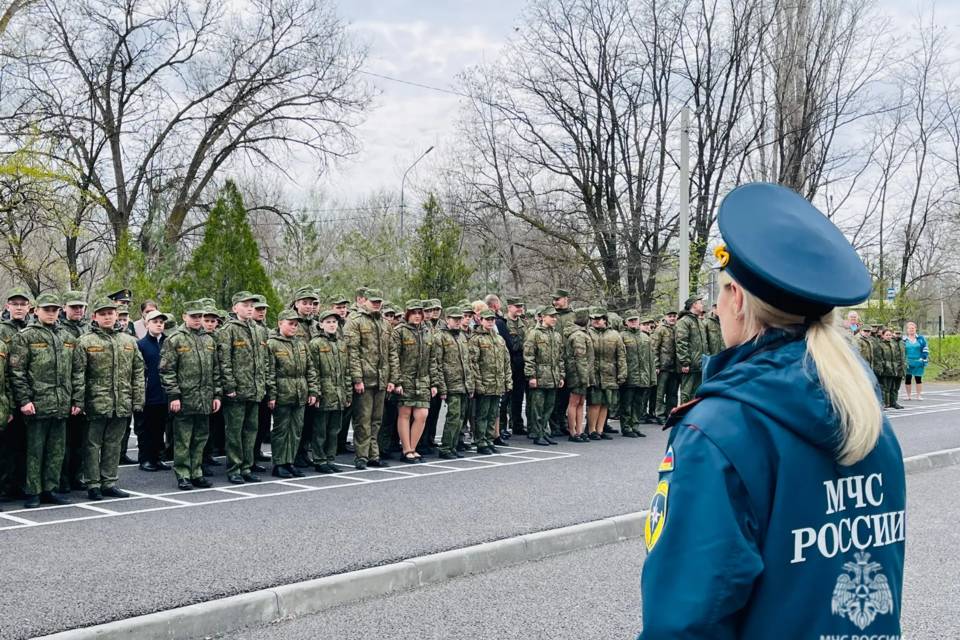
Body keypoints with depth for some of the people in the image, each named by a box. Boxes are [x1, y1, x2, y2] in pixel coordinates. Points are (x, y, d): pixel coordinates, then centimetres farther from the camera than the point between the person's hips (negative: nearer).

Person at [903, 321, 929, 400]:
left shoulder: (920, 338, 3)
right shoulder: (904, 339, 2)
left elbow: (925, 350, 5)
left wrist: (924, 360, -2)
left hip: (918, 362, 0)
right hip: (908, 363, 0)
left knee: (918, 379, 4)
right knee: (907, 379, 4)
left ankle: (919, 395, 11)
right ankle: (908, 396, 14)